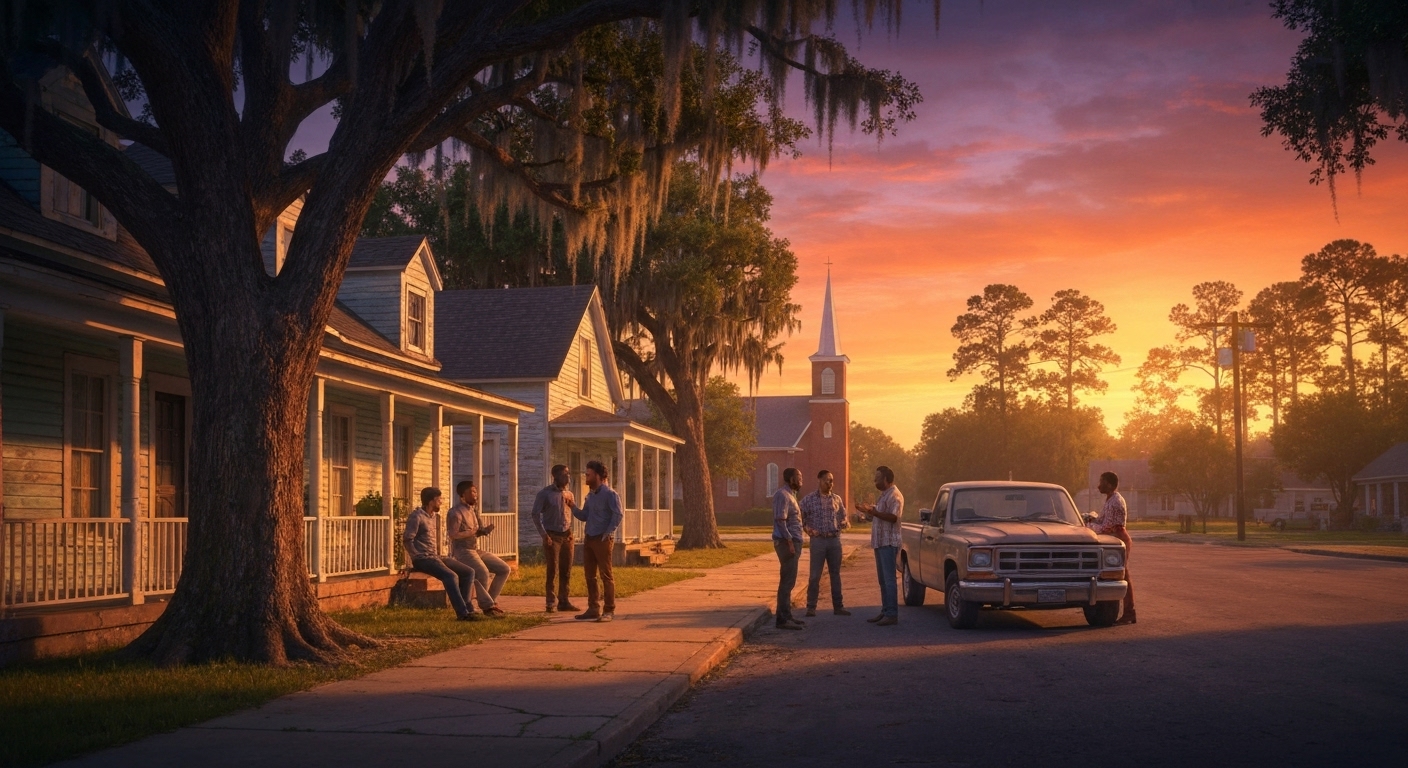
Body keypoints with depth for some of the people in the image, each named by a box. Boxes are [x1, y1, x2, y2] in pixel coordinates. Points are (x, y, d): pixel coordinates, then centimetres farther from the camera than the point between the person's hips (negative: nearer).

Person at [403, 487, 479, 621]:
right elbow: (407, 539, -14)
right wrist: (417, 557, -17)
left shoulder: (435, 516, 19)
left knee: (469, 572, -2)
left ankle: (464, 607, -1)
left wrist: (438, 556, 15)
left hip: (435, 557, 9)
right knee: (450, 575, -31)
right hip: (423, 559, -9)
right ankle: (463, 613, -30)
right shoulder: (416, 517, -8)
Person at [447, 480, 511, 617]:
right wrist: (471, 533, -14)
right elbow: (453, 535, -19)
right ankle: (487, 605, -15)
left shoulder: (473, 510, 16)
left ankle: (490, 601, 6)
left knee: (505, 569, 1)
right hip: (463, 551, -9)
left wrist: (486, 530, 2)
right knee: (483, 573, -33)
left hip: (477, 550, 9)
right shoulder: (456, 513, -11)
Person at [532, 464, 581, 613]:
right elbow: (536, 514, -7)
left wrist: (570, 531, 5)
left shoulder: (569, 494, 11)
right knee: (552, 571, -4)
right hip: (552, 536, -5)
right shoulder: (545, 494, -5)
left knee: (566, 571, 5)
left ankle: (564, 601, 12)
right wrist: (544, 535, -13)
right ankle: (551, 603, 1)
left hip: (567, 535, 5)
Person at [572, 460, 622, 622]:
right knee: (589, 575, 9)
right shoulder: (590, 495, 15)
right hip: (589, 539, 8)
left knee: (606, 575, -4)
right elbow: (584, 516, 17)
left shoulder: (609, 494, -9)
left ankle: (609, 611, -1)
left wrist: (607, 533, -20)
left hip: (603, 540, -8)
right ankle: (593, 609, 16)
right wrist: (573, 506, 3)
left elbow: (617, 515, -17)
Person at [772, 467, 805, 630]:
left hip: (793, 542, 10)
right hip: (787, 543, -10)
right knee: (787, 582, -10)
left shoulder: (790, 495, 19)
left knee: (788, 581, 13)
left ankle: (786, 616, 18)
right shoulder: (782, 495, -13)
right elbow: (780, 520, -20)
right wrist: (789, 541, -24)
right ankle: (783, 619, -10)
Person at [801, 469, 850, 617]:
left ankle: (838, 606, 15)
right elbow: (801, 518, -1)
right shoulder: (808, 499, -1)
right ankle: (811, 607, 6)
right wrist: (807, 528, -18)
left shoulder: (837, 499, 10)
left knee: (835, 573, 9)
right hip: (818, 540, -3)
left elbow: (842, 517, 14)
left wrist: (845, 523, -8)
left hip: (835, 540, 3)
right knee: (815, 575, -2)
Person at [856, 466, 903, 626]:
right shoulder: (883, 495, 21)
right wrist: (867, 511, 18)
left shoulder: (894, 495, -11)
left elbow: (893, 517, -23)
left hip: (889, 543, -10)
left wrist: (874, 512, -29)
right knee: (883, 580, 12)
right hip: (880, 542, 10)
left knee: (889, 579, -11)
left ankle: (892, 615, -11)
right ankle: (885, 612, 16)